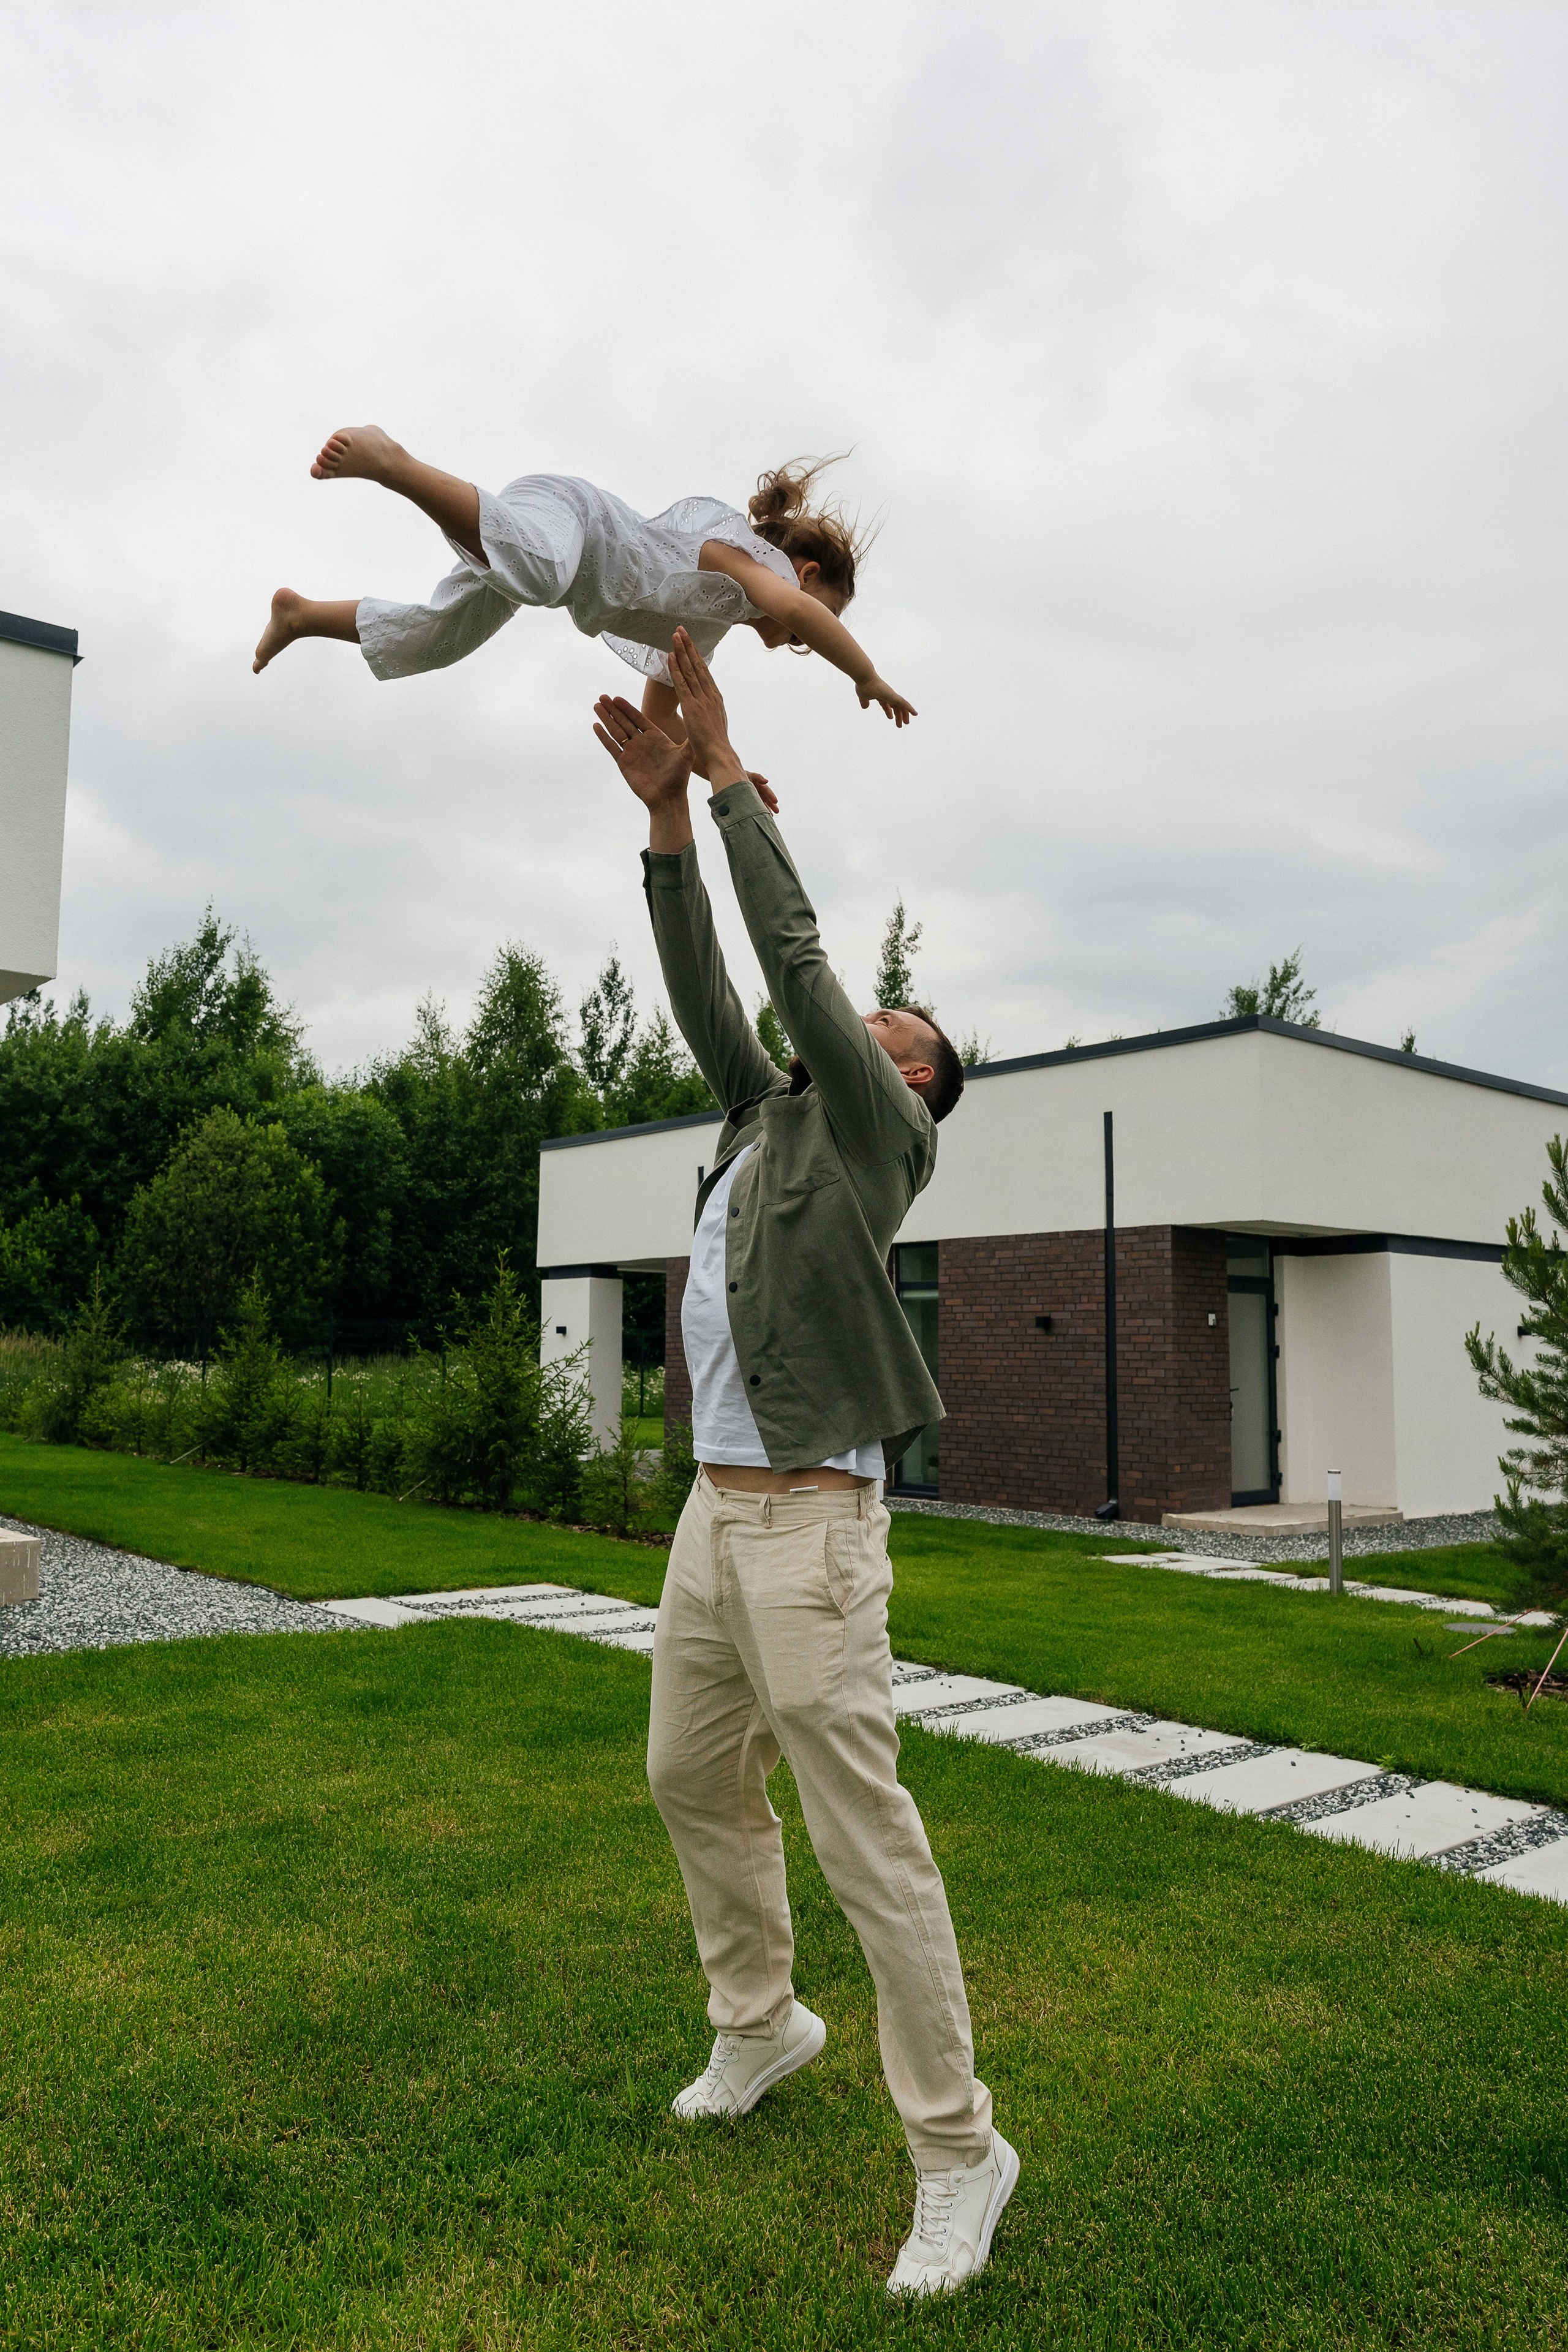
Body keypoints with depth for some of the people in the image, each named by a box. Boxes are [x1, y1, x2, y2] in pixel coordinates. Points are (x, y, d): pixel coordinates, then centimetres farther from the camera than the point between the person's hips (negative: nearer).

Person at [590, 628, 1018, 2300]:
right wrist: (665, 815, 6)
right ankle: (759, 2022, 42)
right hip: (713, 1508, 9)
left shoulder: (883, 1136, -4)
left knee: (865, 1838, -4)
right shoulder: (770, 1117, 18)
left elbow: (793, 956, -11)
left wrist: (728, 770, -4)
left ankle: (956, 2149, 11)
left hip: (808, 1522, -9)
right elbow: (705, 993, 12)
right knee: (694, 1783, 21)